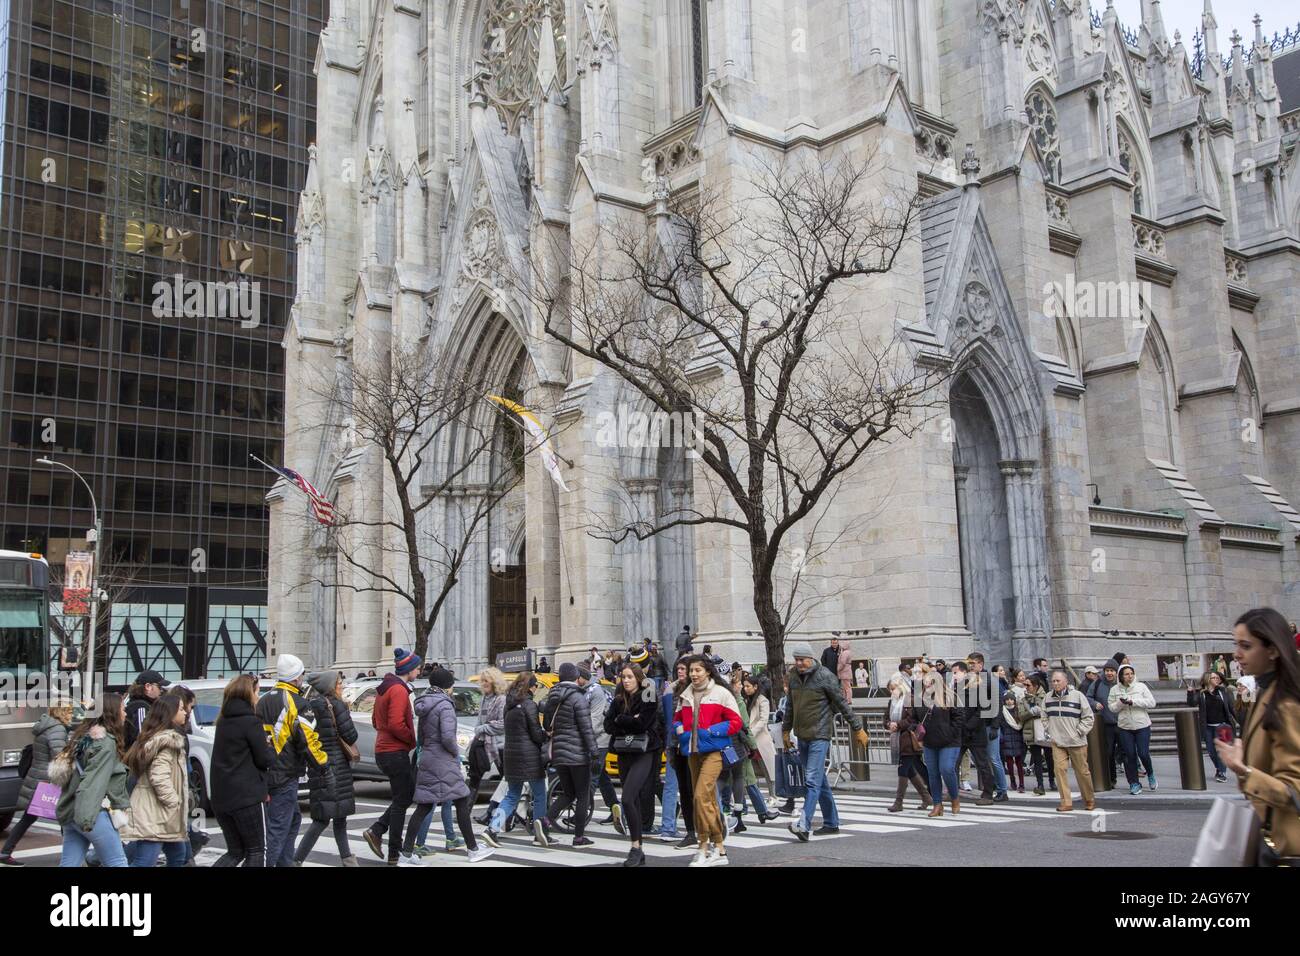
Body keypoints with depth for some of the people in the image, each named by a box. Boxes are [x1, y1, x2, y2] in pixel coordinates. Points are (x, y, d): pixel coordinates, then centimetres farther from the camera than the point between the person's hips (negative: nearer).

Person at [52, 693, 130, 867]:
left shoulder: (86, 735, 16)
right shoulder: (106, 742, -12)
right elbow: (93, 782, -21)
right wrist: (86, 817, -27)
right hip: (93, 812, -9)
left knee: (69, 864, 7)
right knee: (117, 863, -2)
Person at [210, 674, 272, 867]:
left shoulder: (223, 721, 11)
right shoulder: (251, 721, -12)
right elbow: (265, 760, -9)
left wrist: (262, 743, 9)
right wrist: (269, 746, 11)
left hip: (221, 796, 7)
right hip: (247, 796, -7)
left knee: (235, 851, 16)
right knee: (257, 851, 4)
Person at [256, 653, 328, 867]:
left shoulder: (264, 700, 14)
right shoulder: (295, 703, -13)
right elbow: (307, 739, -17)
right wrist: (323, 760, -3)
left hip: (265, 772, 9)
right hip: (285, 775, -9)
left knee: (293, 818, 21)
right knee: (278, 828, -5)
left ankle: (285, 863, 24)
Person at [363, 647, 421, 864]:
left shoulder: (384, 688, 15)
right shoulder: (399, 690, -16)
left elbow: (375, 720, 22)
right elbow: (396, 724, -24)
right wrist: (414, 741, -11)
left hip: (384, 750, 10)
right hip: (396, 753, -10)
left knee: (407, 794, 17)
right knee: (401, 800, -2)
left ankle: (376, 830, 9)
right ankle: (394, 854, 3)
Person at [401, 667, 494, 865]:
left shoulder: (424, 706, 11)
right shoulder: (445, 705, -15)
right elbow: (448, 737, -23)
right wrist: (456, 752, -7)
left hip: (426, 760, 8)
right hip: (443, 762, -8)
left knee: (423, 808, 8)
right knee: (462, 803, 4)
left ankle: (406, 854, 4)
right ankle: (473, 849, 12)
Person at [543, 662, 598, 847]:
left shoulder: (552, 698, 9)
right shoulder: (577, 697, -12)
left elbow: (546, 725, 16)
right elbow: (586, 727, -16)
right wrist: (593, 749, -14)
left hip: (558, 753, 6)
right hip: (578, 753, -6)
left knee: (567, 794, 16)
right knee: (583, 796, 6)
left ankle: (546, 820, -6)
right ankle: (579, 837, 7)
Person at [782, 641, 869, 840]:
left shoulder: (825, 676, -10)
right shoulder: (793, 676, 8)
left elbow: (842, 704, -5)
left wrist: (858, 728, -1)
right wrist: (786, 730, 25)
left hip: (820, 736, -7)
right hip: (802, 736, 7)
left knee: (813, 780, -14)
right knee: (820, 781, 13)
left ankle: (804, 825, -21)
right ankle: (831, 823, 22)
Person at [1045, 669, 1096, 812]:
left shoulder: (1077, 696, -6)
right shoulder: (1048, 698, 7)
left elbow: (1089, 717, -2)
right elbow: (1044, 717, 20)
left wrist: (1079, 732, -7)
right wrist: (1048, 731, 10)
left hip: (1076, 742, -3)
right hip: (1057, 742, 3)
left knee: (1082, 771, 5)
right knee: (1060, 769, -8)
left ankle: (1089, 800, 23)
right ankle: (1066, 802, -3)